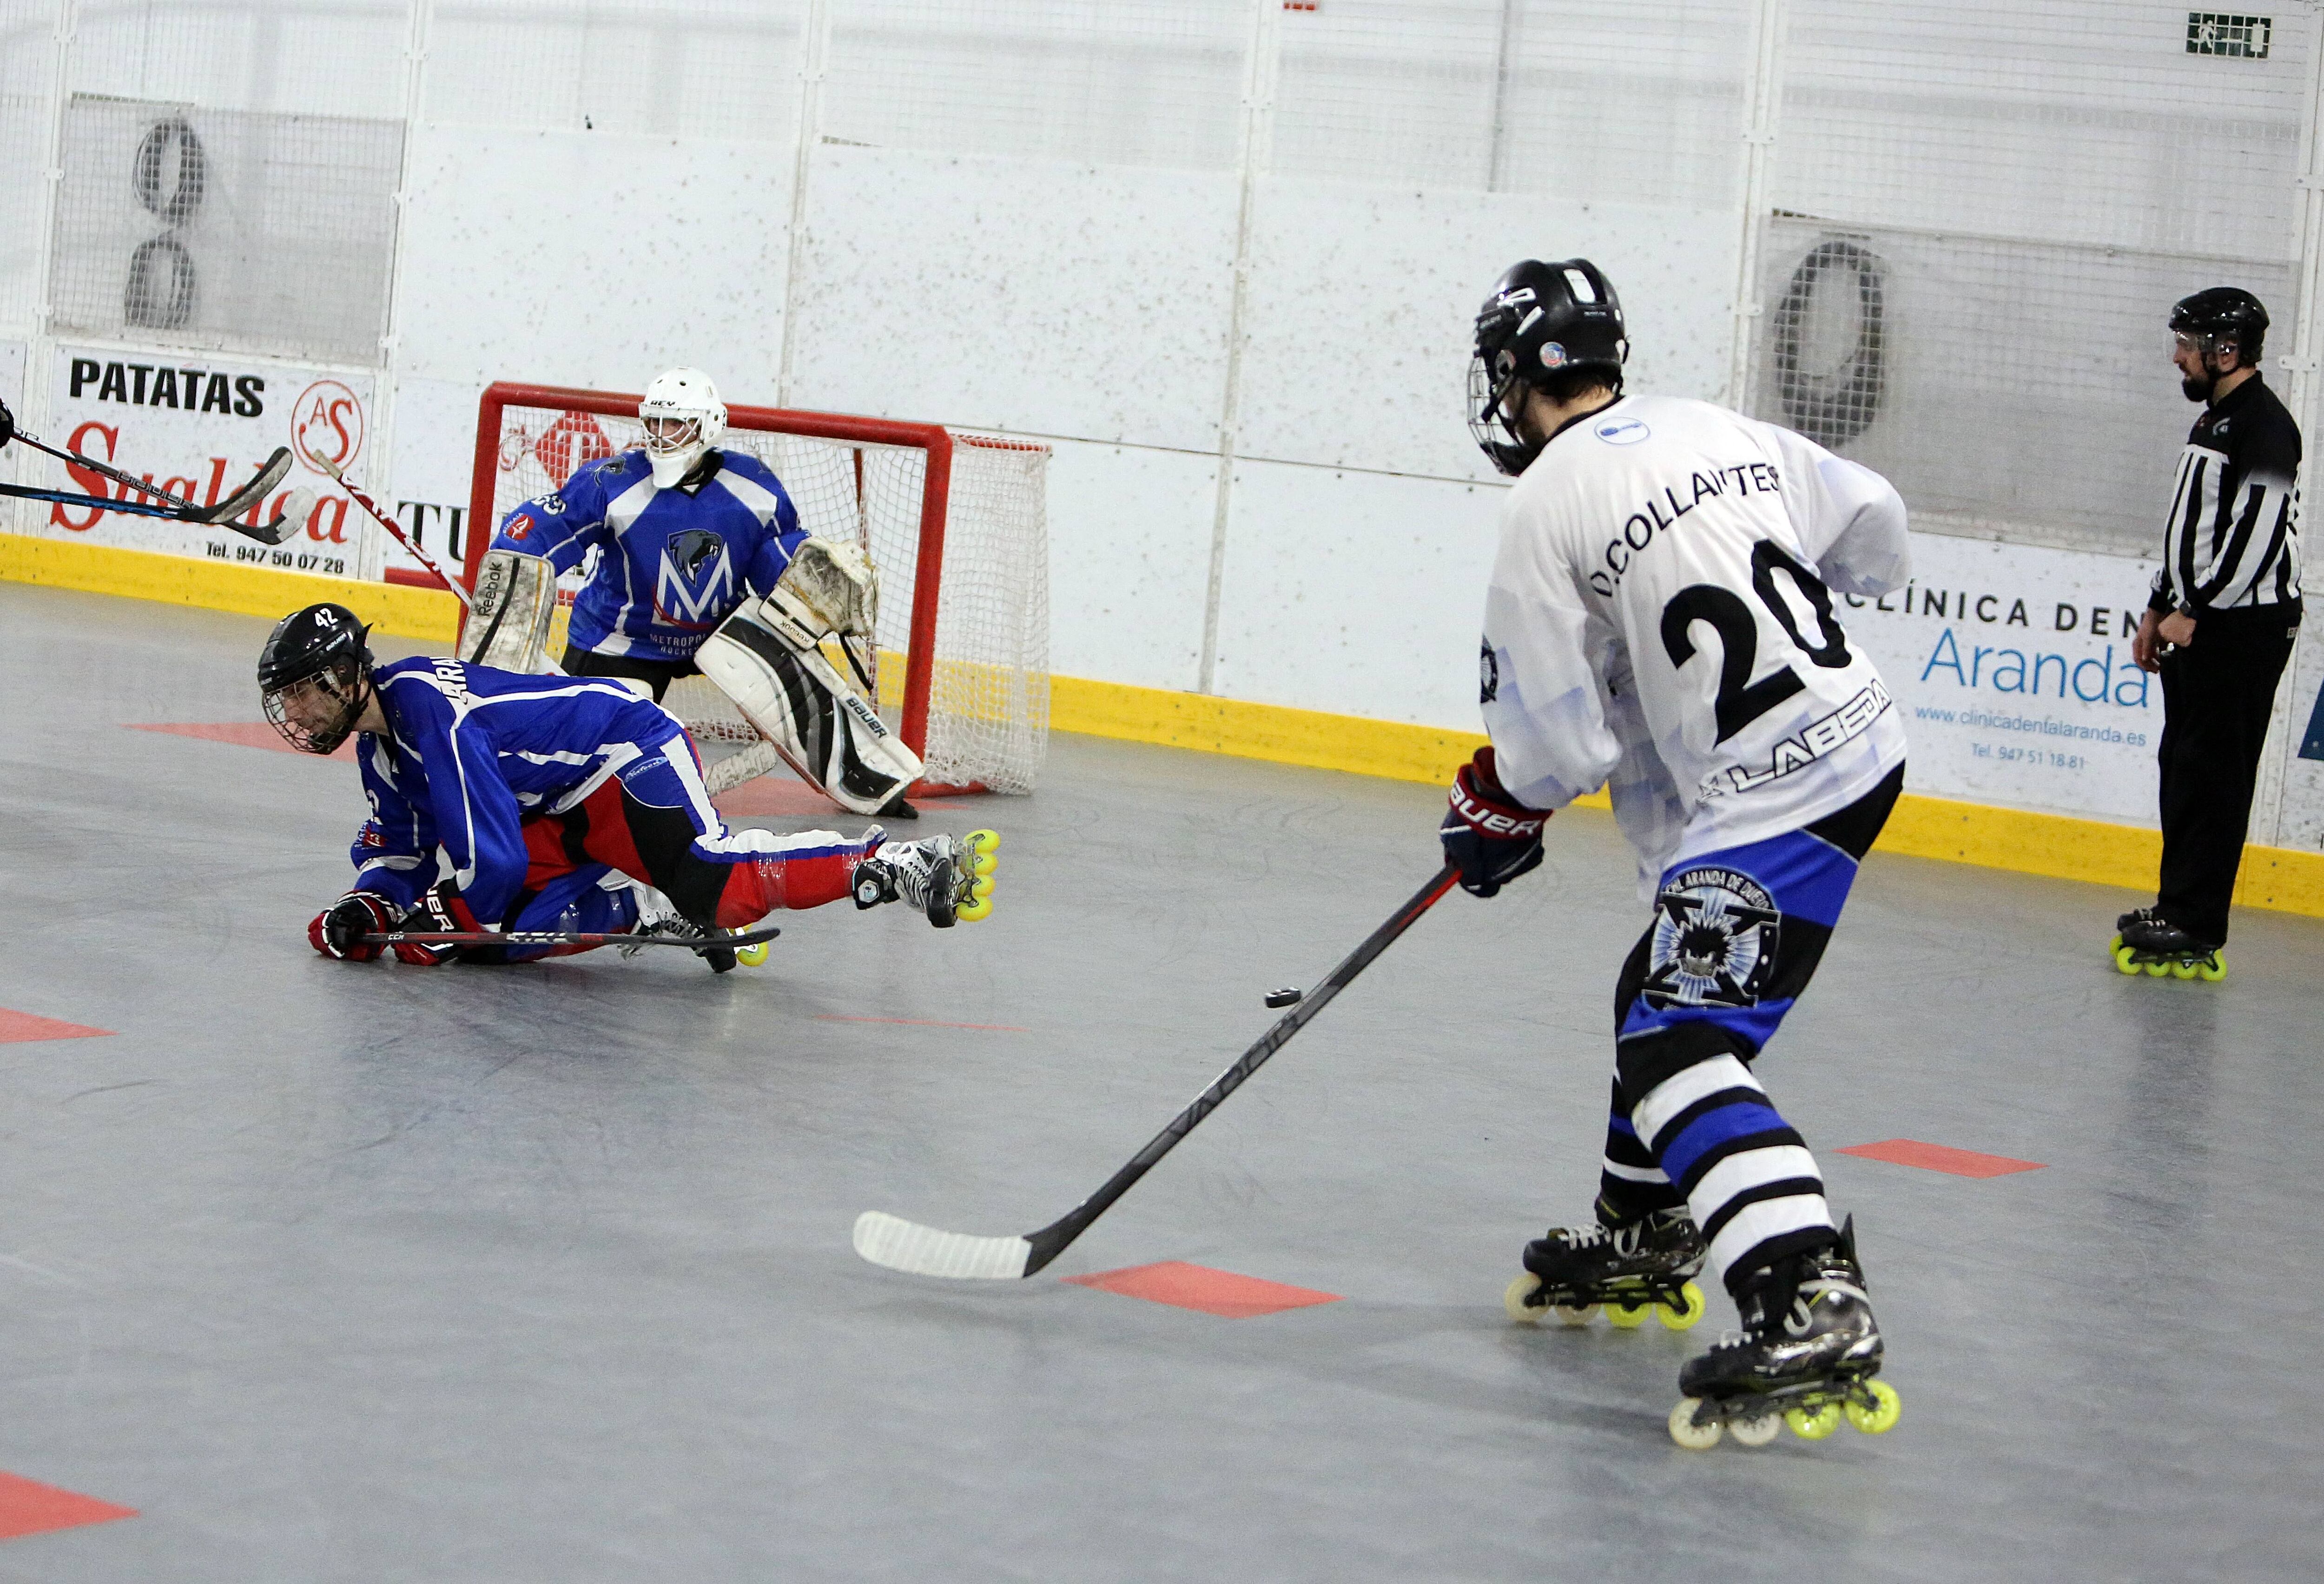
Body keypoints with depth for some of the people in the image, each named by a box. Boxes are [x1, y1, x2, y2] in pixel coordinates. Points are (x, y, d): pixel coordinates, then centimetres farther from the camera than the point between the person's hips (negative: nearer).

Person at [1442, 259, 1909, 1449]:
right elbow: (1872, 529, 21)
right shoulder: (1720, 432, 10)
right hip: (1862, 737, 9)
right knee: (1663, 997, 24)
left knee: (1681, 1046, -15)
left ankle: (1813, 1315, -31)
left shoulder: (1546, 509, -11)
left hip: (1770, 805, -9)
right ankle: (1640, 1246, 39)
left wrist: (1497, 811, 11)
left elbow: (1559, 742, -9)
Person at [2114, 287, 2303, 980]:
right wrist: (2160, 610, 20)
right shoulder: (2215, 422, 18)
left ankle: (2195, 933, -10)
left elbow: (2258, 534, -22)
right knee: (2184, 764, 12)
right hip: (2200, 622, 10)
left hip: (2244, 627, -10)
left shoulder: (2265, 426, -14)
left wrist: (2193, 613, -19)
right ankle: (2178, 909, 19)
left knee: (2212, 773, -10)